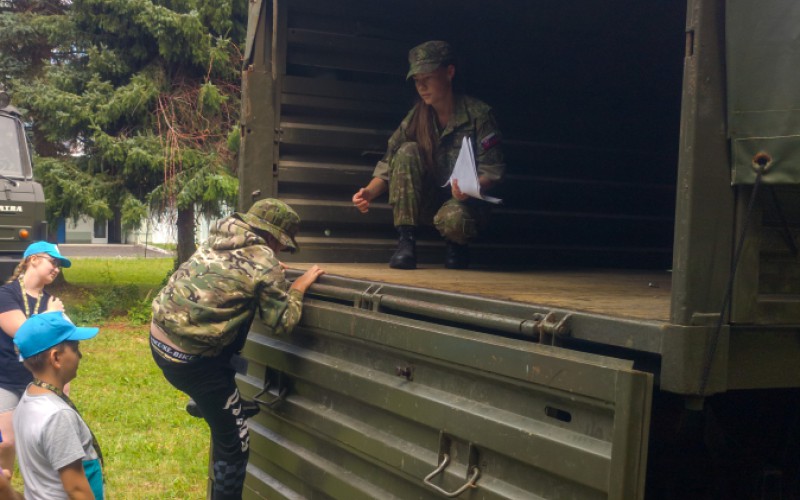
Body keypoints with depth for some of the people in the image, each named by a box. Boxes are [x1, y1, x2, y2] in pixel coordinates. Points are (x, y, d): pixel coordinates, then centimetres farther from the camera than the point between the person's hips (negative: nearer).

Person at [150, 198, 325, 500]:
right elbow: (282, 324, -4)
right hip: (188, 359, -8)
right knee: (234, 444, 6)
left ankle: (211, 401, 34)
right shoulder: (264, 263, -10)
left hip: (160, 336, 8)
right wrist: (300, 286, 8)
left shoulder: (218, 239, 10)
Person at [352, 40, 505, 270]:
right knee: (408, 151, -23)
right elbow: (390, 164, -6)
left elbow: (492, 171, -16)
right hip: (429, 198, 4)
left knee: (452, 219, -39)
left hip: (465, 199, -4)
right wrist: (370, 192, -25)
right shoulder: (417, 117, -2)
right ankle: (406, 241, -21)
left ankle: (457, 248, 1)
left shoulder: (478, 114, -13)